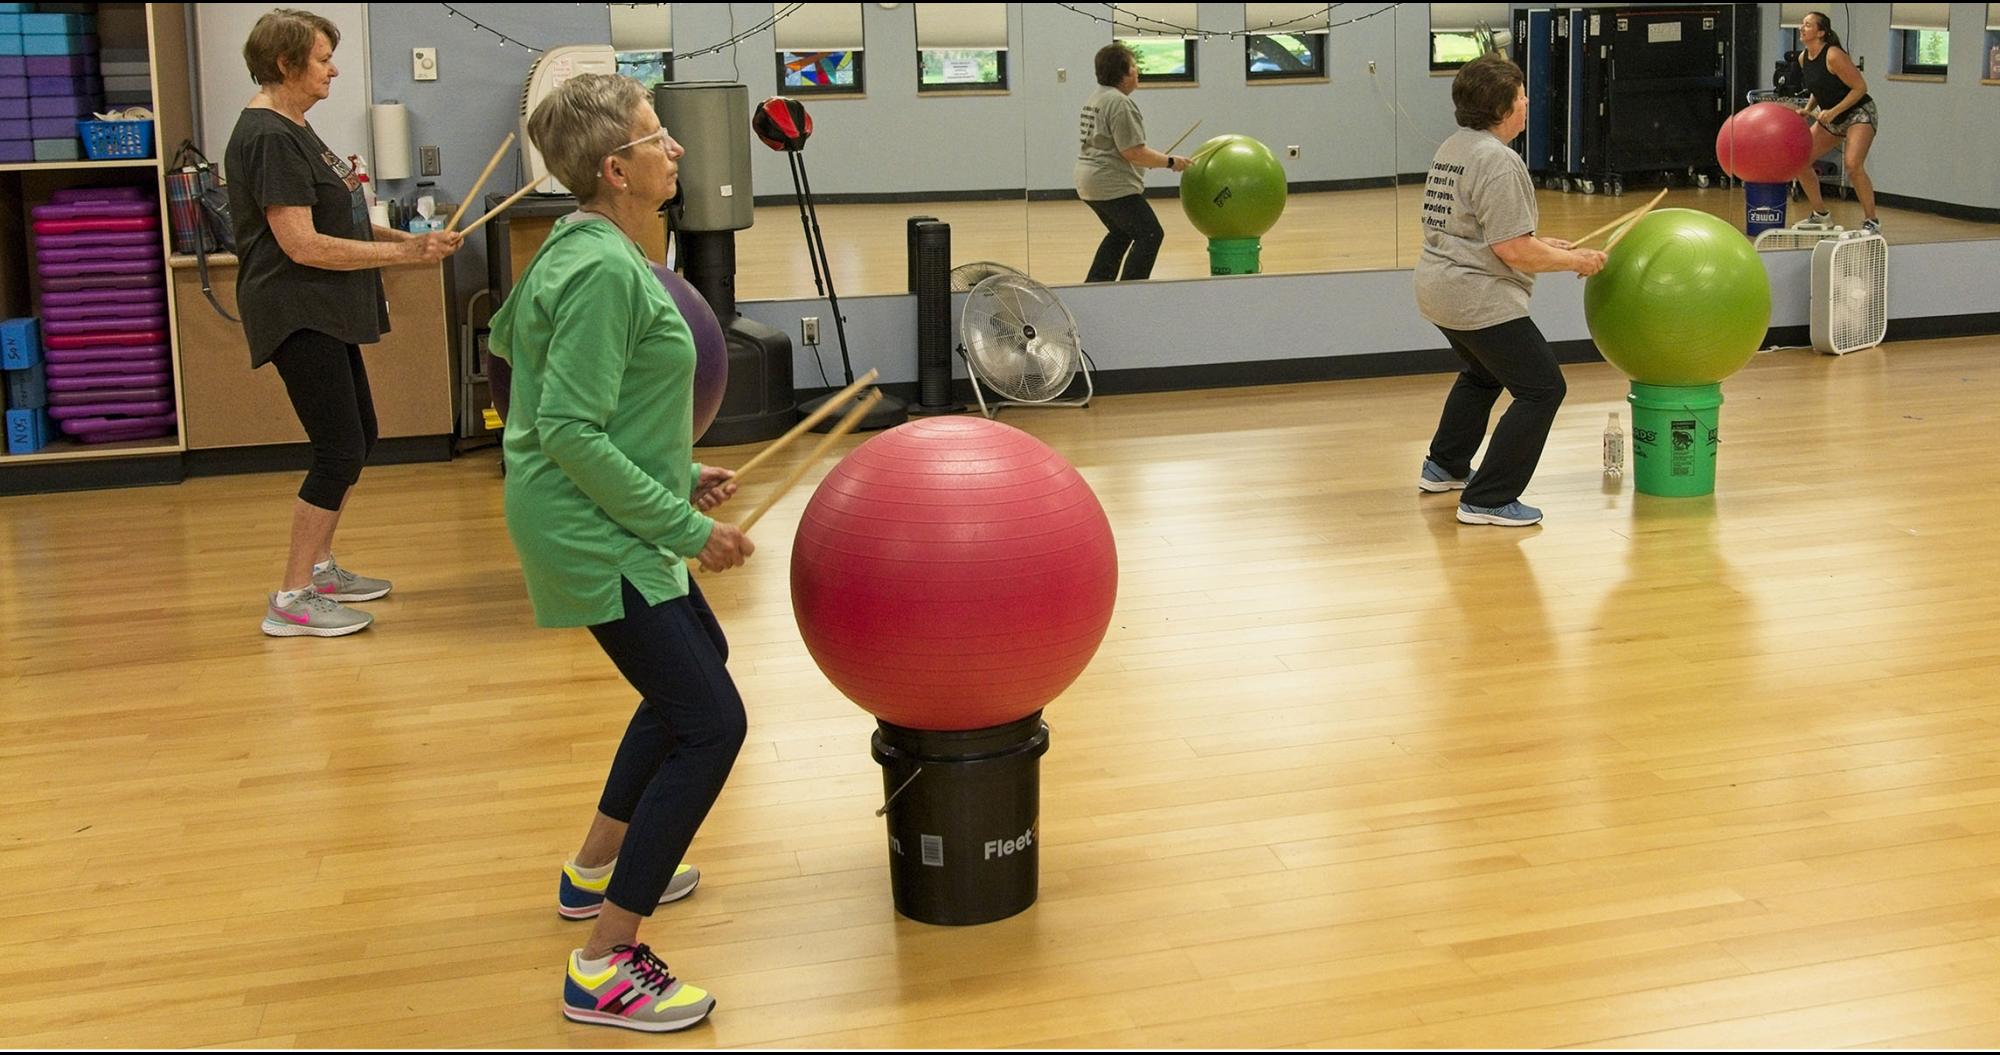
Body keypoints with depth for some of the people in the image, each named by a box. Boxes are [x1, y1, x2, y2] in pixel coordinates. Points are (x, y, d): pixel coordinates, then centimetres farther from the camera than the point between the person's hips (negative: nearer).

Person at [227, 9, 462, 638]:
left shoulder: (294, 130, 14)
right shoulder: (267, 138, -18)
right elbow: (301, 244, -23)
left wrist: (406, 238, 8)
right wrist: (405, 252, -18)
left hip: (325, 316, 11)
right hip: (297, 317, -11)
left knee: (359, 440, 17)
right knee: (340, 453, -11)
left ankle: (320, 566, 28)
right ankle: (292, 601, -6)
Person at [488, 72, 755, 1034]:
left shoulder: (595, 252, 8)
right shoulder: (604, 271, -23)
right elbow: (572, 432, -26)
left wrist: (679, 477, 14)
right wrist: (684, 528, -21)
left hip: (610, 523, 11)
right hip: (595, 537, -11)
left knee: (699, 660, 27)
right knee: (709, 723, -10)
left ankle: (597, 869, 39)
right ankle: (603, 969, -6)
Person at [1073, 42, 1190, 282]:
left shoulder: (1097, 97, 15)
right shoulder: (1119, 103, -18)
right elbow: (1133, 152, -21)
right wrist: (1170, 162, -11)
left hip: (1090, 181, 11)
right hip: (1113, 186, -11)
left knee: (1121, 234, 24)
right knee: (1149, 235, -7)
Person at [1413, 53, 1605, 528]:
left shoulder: (1452, 149, 12)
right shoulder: (1497, 160, -20)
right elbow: (1513, 251, -23)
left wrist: (1543, 244, 20)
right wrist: (1574, 261, -9)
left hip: (1438, 288, 11)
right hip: (1479, 299, -11)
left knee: (1483, 374, 33)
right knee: (1541, 389, -5)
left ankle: (1444, 467, 45)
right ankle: (1488, 500, -6)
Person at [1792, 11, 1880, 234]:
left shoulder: (1833, 56, -23)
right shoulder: (1803, 58, 1)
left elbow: (1860, 87, -22)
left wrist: (1833, 111, -26)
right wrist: (1808, 109, 0)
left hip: (1858, 113, -9)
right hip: (1831, 119, 9)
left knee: (1853, 165, -27)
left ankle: (1871, 222, -15)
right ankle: (1821, 214, 16)